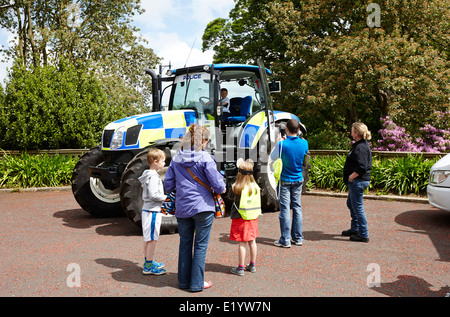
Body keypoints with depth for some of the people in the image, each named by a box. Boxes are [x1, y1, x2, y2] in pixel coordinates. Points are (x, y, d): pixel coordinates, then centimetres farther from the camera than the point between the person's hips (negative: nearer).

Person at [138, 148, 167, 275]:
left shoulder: (150, 175, 14)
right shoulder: (153, 176, -18)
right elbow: (153, 195, -24)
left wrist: (164, 198, 13)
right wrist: (166, 197, -11)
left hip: (148, 209, 11)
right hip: (152, 211, -11)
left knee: (148, 238, 18)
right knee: (152, 238, -4)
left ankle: (148, 262, 30)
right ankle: (148, 267, 3)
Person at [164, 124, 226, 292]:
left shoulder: (176, 158, 3)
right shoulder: (205, 158, -12)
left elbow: (168, 185, 7)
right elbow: (217, 184, -13)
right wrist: (222, 189, 8)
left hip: (182, 208, 5)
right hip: (203, 207, -4)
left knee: (185, 243, 17)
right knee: (201, 245, 7)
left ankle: (183, 280, 27)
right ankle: (197, 283, 14)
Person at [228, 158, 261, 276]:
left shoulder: (236, 187, -15)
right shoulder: (256, 186, -3)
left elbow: (230, 197, 2)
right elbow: (257, 201, 8)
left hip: (240, 218, -4)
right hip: (253, 218, 4)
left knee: (242, 243, 1)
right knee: (252, 241, 14)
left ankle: (240, 268, 9)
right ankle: (252, 265, 27)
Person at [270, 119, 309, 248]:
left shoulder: (282, 144, -18)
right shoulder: (304, 143, -6)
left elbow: (273, 157, -2)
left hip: (285, 180, -4)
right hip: (298, 180, 4)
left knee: (285, 208, 1)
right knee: (297, 207, 12)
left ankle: (285, 240, 4)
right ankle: (297, 238, 20)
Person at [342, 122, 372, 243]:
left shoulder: (360, 148, -20)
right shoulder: (363, 145, 13)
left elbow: (361, 167, -28)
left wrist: (351, 177, -17)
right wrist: (351, 178, 14)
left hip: (358, 181, -11)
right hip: (356, 181, 11)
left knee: (358, 207, -2)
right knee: (351, 204, 22)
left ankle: (363, 235, 7)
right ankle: (355, 229, 35)